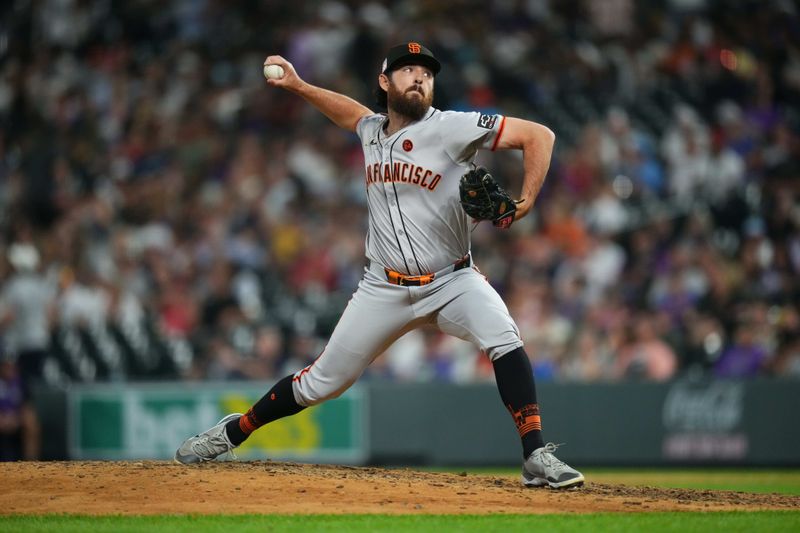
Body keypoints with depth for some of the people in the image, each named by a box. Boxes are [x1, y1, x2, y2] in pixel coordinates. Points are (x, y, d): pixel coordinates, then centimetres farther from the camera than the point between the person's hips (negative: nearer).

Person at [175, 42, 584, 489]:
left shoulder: (451, 128, -13)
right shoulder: (373, 131, 4)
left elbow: (540, 135, -17)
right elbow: (351, 112, 31)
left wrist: (525, 202, -26)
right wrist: (297, 86, 21)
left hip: (452, 282, -3)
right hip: (385, 290, 3)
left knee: (504, 338, -31)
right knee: (322, 383, 6)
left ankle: (537, 457, -29)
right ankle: (232, 432, 28)